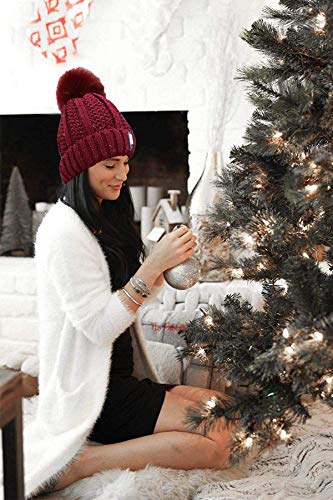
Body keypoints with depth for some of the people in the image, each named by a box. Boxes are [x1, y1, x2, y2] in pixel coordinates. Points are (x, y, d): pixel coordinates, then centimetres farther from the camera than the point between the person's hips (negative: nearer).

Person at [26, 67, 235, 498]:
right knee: (215, 444, -17)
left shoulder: (107, 219, 10)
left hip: (120, 375, 10)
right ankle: (75, 463, -13)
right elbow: (98, 326, -21)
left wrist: (166, 264, -2)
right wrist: (154, 264, -23)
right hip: (89, 391, -10)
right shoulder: (64, 229, -18)